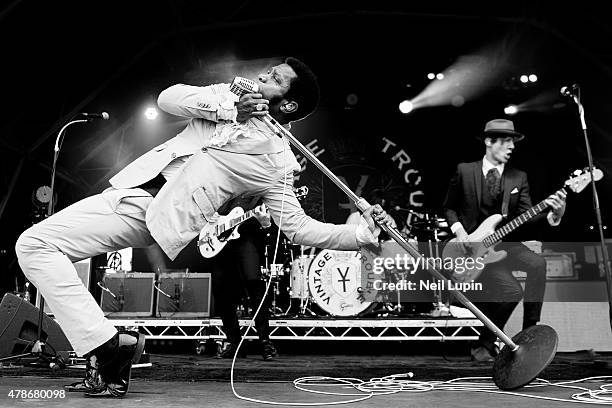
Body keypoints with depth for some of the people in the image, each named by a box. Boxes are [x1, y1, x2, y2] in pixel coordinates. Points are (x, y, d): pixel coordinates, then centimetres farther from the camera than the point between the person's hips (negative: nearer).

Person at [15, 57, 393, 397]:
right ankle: (110, 347, 1)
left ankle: (110, 345, -9)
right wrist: (229, 108, -8)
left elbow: (299, 227, -3)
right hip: (132, 189, 7)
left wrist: (361, 232, -13)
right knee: (32, 245, 3)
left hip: (163, 222, -6)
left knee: (37, 245, -15)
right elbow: (168, 97, 3)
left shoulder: (277, 162, 0)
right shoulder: (229, 94, 14)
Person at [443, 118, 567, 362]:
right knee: (512, 290, -26)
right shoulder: (464, 171, -1)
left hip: (505, 244, 4)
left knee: (538, 264, -28)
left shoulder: (519, 178, 7)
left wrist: (553, 216, -22)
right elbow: (449, 207, 8)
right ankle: (485, 345, -2)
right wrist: (459, 231, -9)